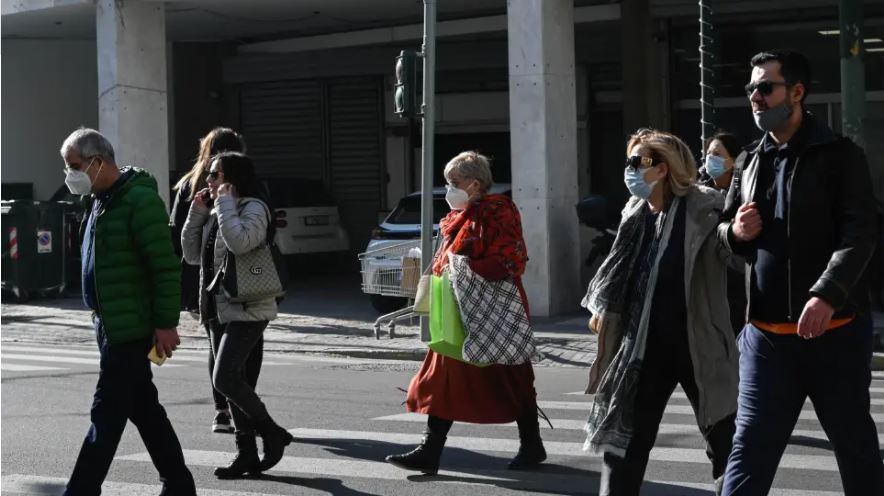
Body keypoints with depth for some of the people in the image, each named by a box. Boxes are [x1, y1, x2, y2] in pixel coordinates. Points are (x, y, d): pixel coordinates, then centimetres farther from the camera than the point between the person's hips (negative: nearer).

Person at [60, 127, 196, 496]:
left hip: (130, 326, -10)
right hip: (109, 324, 10)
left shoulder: (139, 199, -15)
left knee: (107, 415, -6)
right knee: (143, 408, 14)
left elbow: (165, 267, -18)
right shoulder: (99, 200, 15)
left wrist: (166, 323, -20)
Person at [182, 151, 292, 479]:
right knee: (232, 381, 8)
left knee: (225, 379, -18)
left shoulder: (253, 207, -9)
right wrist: (197, 211, 7)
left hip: (247, 310, -9)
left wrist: (225, 203, -18)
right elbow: (192, 255, 15)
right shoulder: (216, 213, 16)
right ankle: (247, 454, 13)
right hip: (219, 310, 9)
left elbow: (240, 243, -27)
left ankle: (273, 434, -2)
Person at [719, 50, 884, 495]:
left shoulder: (839, 156, -4)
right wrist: (735, 231, -3)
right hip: (765, 334, 4)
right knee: (750, 450, 2)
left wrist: (827, 295, -30)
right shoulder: (752, 162, 13)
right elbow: (723, 230, 22)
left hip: (834, 331, -4)